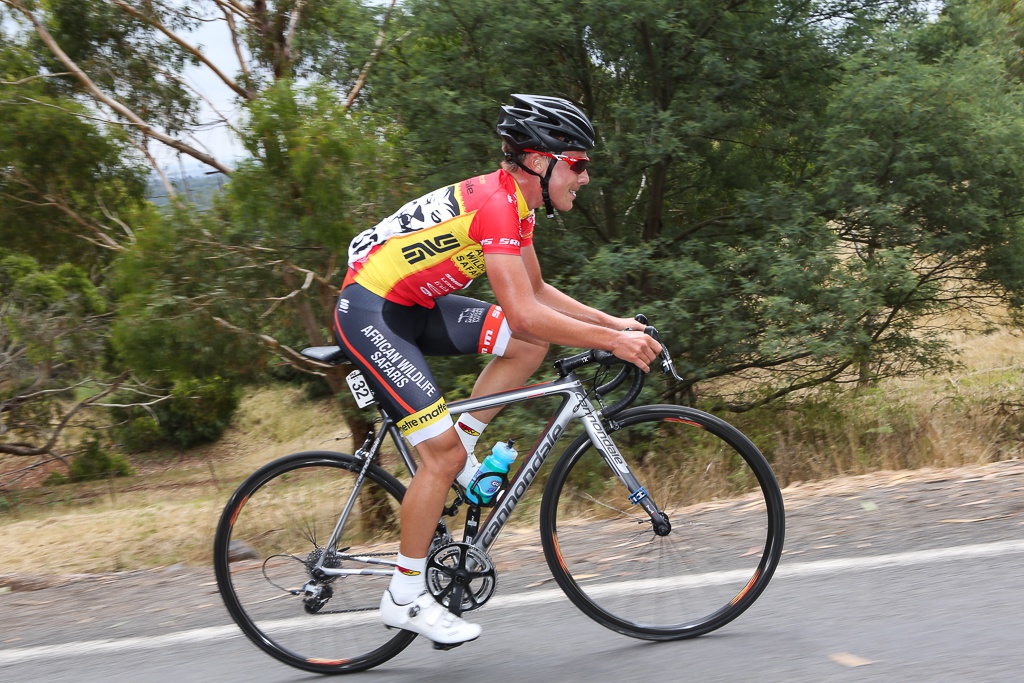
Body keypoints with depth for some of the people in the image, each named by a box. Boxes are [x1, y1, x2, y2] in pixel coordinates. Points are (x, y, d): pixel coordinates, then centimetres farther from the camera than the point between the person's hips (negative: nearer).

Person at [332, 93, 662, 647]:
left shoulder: (516, 203, 7)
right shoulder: (495, 203, -23)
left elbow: (537, 292, 17)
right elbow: (524, 313, -30)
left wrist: (612, 322, 7)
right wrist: (612, 342, -25)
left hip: (416, 304, 9)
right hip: (370, 311, -9)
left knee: (531, 344, -4)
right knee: (442, 450, -12)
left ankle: (457, 455, 6)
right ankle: (404, 599, 0)